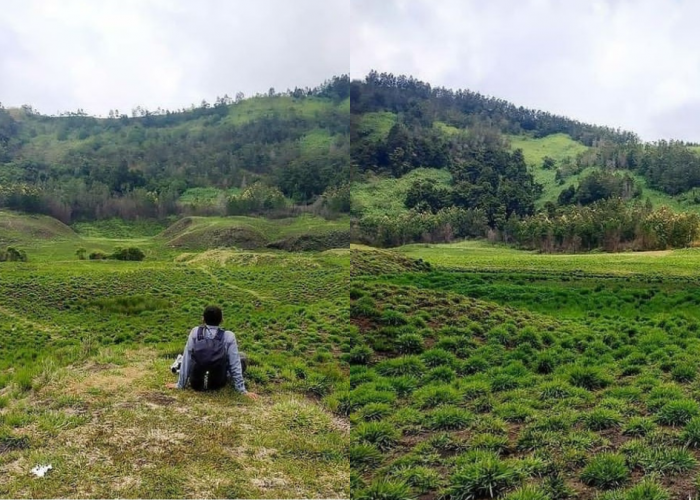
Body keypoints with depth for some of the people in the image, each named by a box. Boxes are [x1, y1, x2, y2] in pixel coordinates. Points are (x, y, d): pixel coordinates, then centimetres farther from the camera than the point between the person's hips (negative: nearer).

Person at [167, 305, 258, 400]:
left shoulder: (195, 332, -7)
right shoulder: (228, 336, -12)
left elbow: (186, 359, -3)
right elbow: (235, 364, -10)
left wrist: (180, 384, 7)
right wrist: (243, 391, -4)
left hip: (196, 383, 1)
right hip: (217, 384, -1)